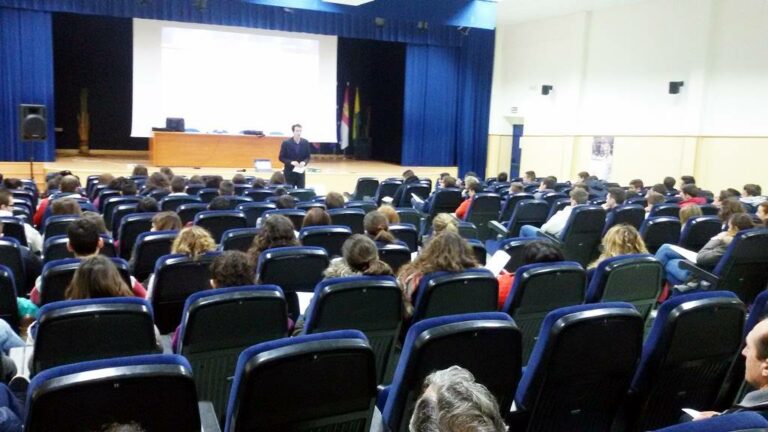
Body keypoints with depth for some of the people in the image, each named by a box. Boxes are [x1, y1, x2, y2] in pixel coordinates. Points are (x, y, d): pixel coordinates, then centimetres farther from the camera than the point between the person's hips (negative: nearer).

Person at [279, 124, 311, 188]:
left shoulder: (305, 142, 0)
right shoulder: (286, 143, -9)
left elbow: (308, 157, 7)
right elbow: (281, 158, -6)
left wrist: (304, 162, -15)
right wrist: (291, 162, -21)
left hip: (300, 172, 3)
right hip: (289, 172, -3)